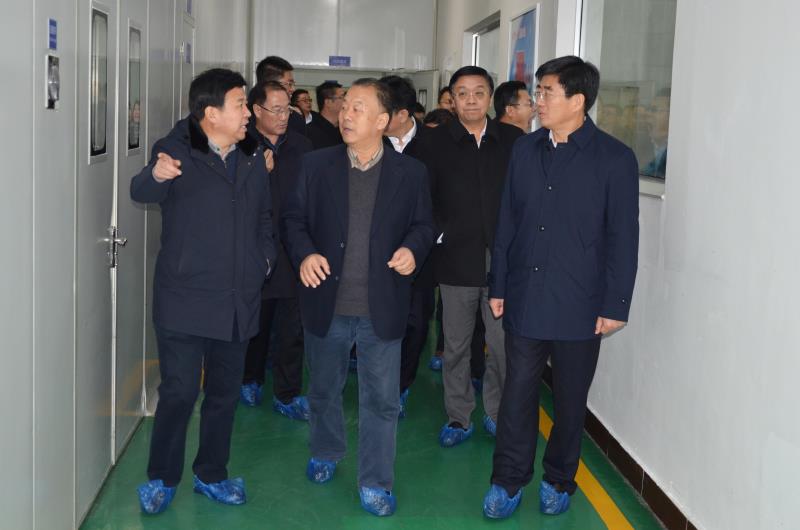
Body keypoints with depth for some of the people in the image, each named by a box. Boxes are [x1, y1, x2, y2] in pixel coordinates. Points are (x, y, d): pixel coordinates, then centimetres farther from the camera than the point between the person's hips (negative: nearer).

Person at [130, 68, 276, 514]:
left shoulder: (253, 157, 10)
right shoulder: (178, 151, -7)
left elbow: (265, 216, 20)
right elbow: (142, 193, -24)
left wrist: (265, 259, 6)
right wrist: (156, 175, -46)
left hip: (239, 302, 5)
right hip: (185, 298, -5)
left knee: (225, 392, 14)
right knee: (179, 391, -3)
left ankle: (212, 475, 30)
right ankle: (162, 479, 16)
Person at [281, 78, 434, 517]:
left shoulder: (410, 172, -1)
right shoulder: (316, 165, 0)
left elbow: (423, 224, 7)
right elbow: (293, 218, 3)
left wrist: (412, 249, -15)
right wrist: (304, 254, -15)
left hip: (381, 308, -1)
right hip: (326, 303, 2)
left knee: (381, 400, 4)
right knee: (323, 390, 20)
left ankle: (375, 484, 18)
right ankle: (325, 454, 44)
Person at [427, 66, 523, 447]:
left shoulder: (513, 140, 4)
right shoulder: (436, 142, 1)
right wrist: (439, 235, -4)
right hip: (456, 259, 0)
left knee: (504, 344, 2)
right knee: (456, 345, 9)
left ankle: (497, 413, 21)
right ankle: (458, 417, 22)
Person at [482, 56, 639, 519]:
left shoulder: (615, 158, -8)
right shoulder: (526, 150, 5)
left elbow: (623, 237, -7)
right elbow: (507, 222, 9)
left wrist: (615, 305, -9)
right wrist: (498, 286, 8)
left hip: (578, 306, -3)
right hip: (525, 299, 3)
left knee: (570, 399, 11)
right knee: (518, 392, 8)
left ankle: (559, 481, 28)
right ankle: (510, 481, 21)